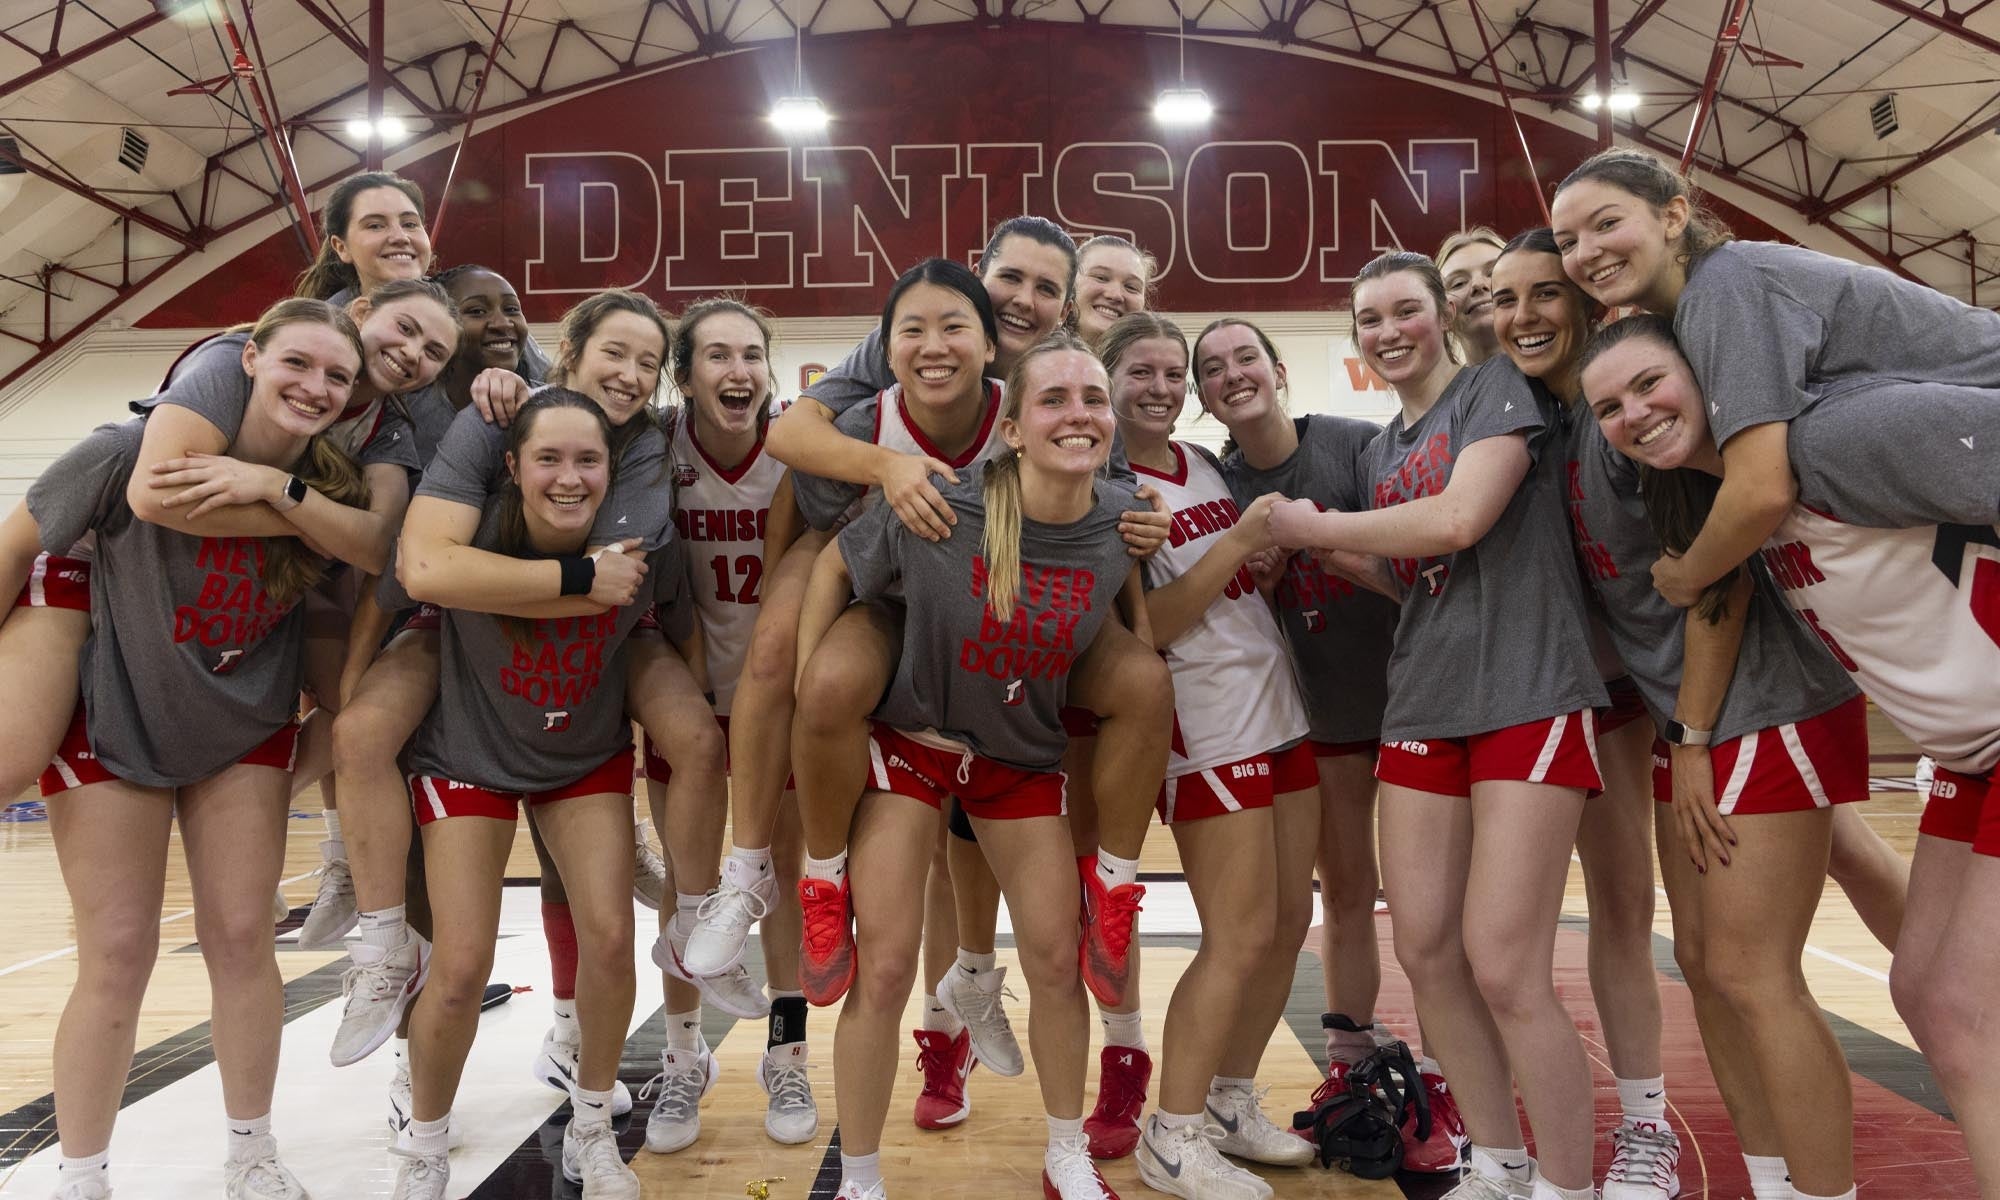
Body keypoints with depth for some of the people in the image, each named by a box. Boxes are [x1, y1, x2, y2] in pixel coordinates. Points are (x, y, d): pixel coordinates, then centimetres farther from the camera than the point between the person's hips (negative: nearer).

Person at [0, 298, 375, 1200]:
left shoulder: (328, 481, -10)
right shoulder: (133, 450, -21)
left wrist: (277, 487, -38)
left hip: (245, 730, 3)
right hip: (113, 725, -2)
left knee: (241, 938, 1)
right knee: (117, 955, -2)